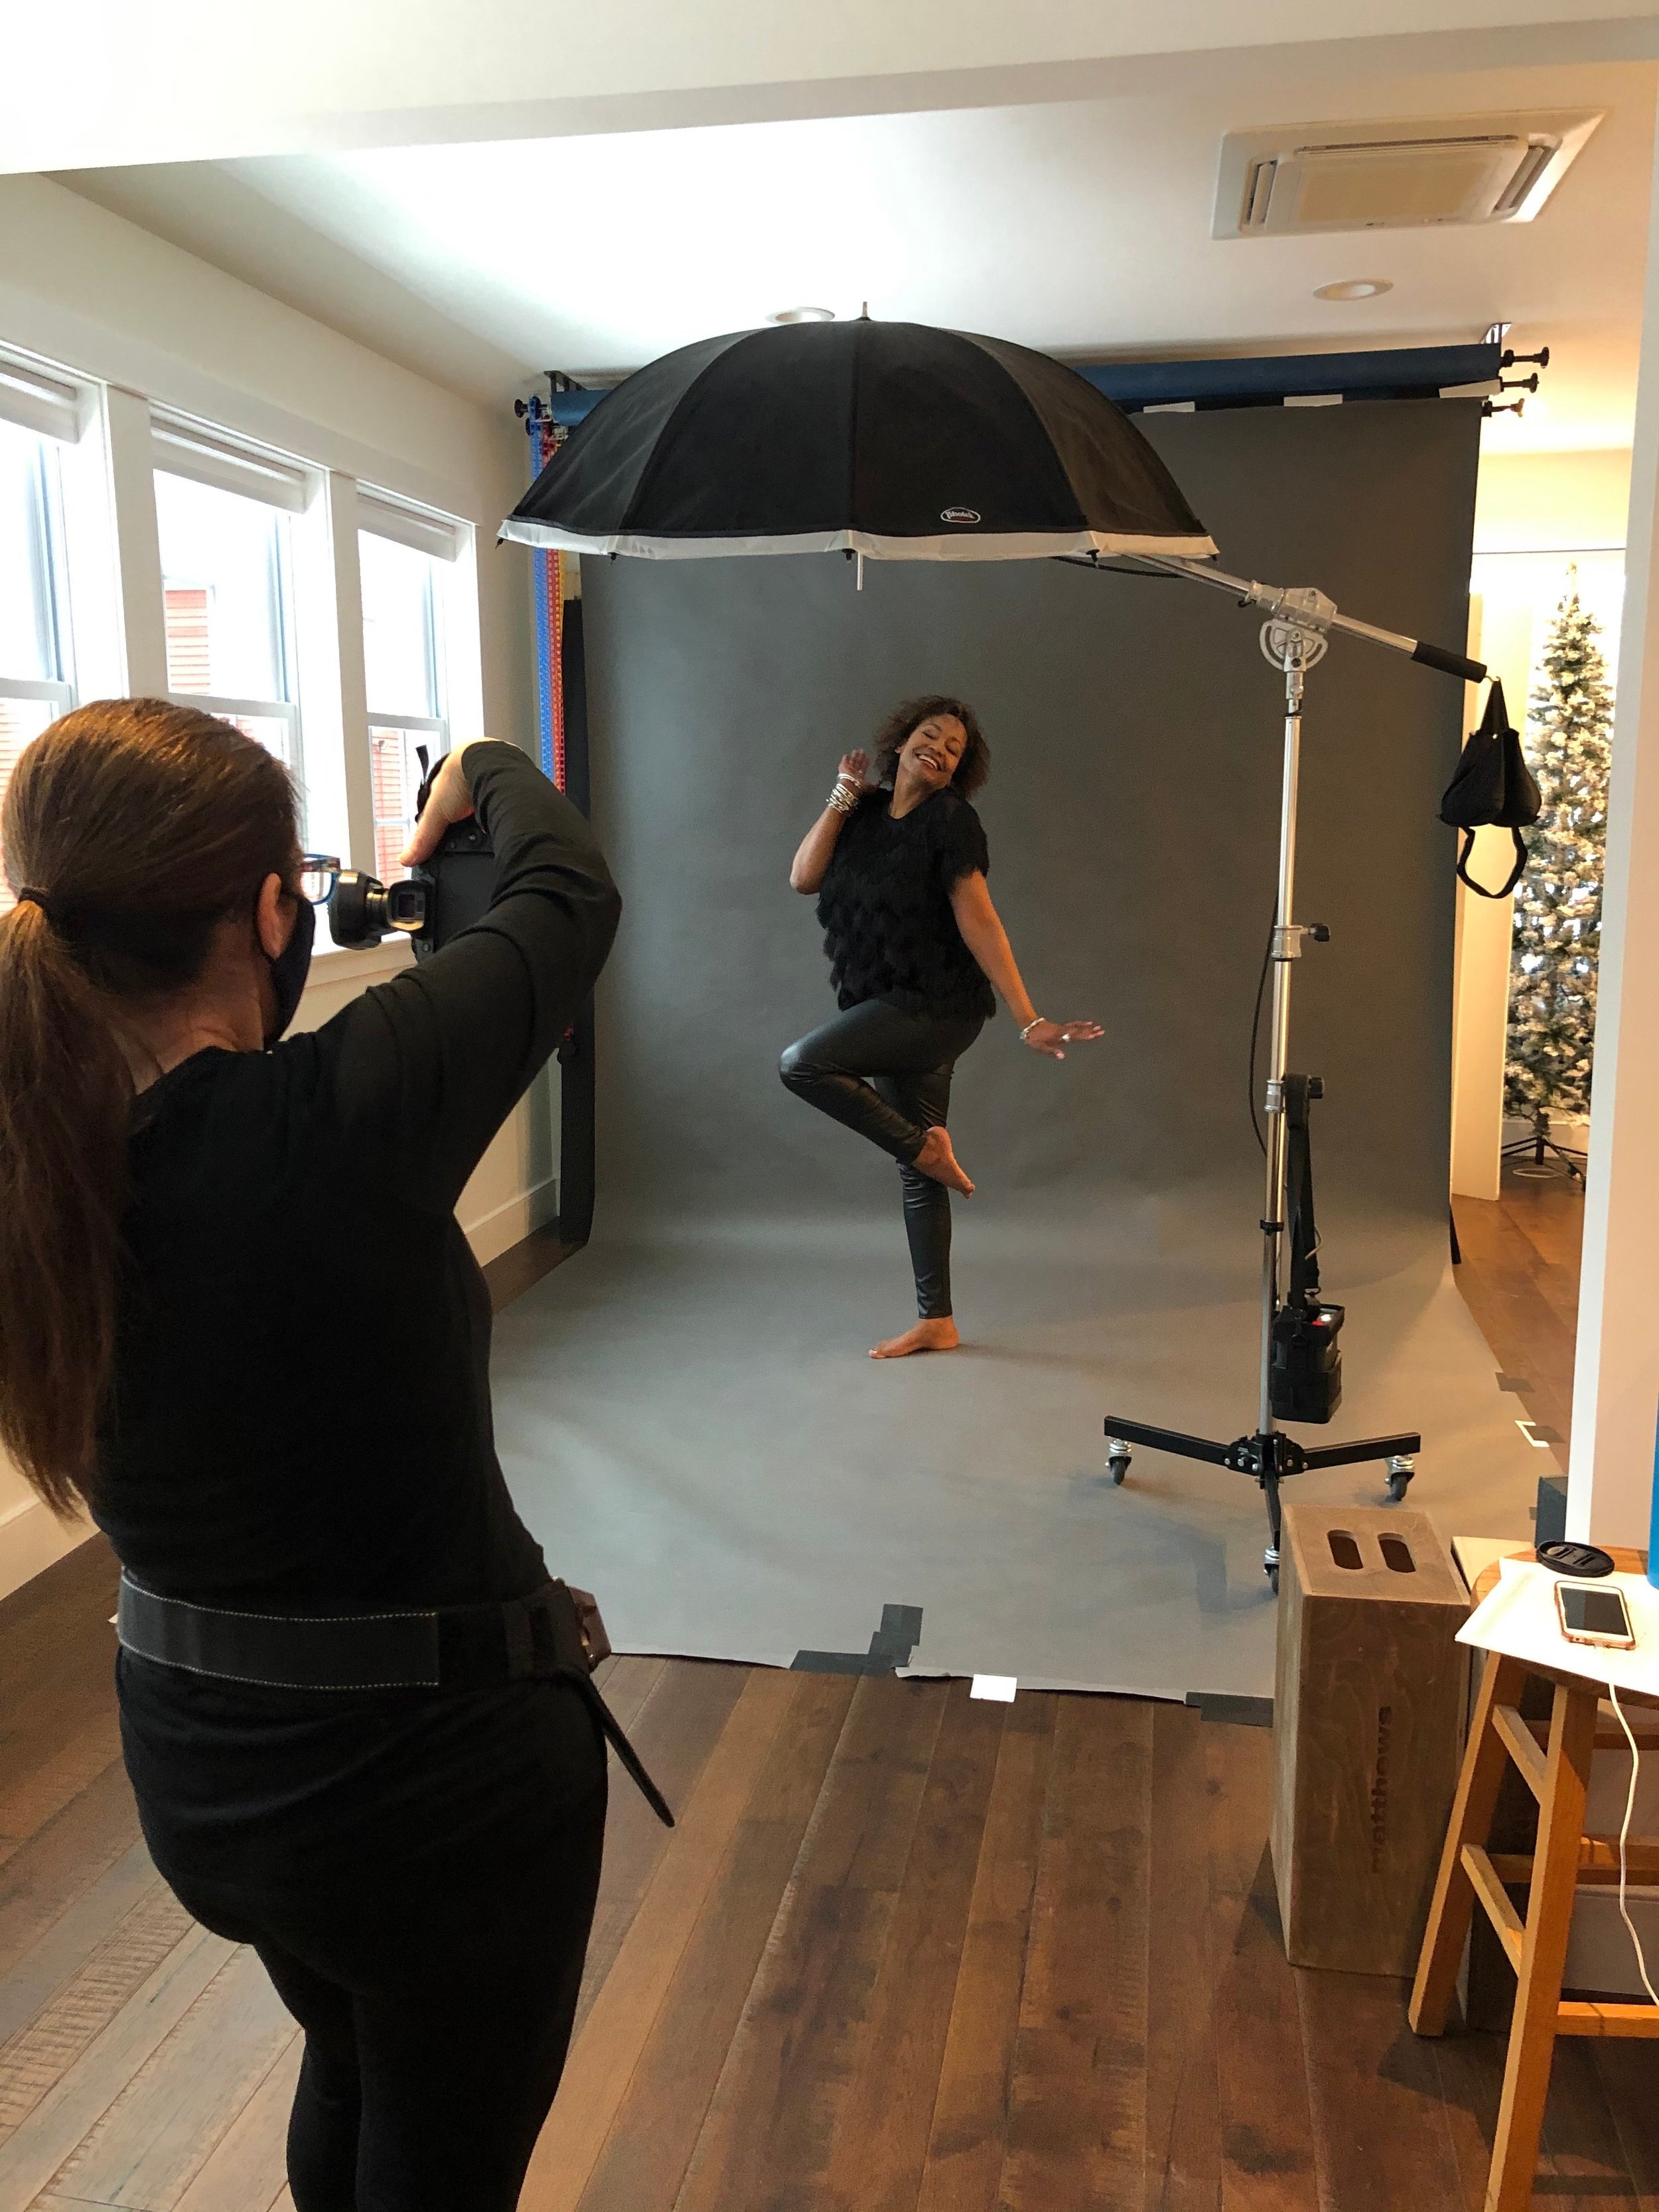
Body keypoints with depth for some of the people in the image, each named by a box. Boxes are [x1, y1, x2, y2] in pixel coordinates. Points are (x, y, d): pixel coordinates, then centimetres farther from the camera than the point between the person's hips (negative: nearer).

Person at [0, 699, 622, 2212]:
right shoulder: (335, 1119, -30)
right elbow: (574, 897, -14)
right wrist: (485, 771, 4)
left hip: (195, 1773, 6)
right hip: (440, 1775, -6)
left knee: (352, 2081, 35)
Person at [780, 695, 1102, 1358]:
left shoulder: (949, 820, -9)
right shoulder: (866, 813, 9)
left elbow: (979, 923, -15)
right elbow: (804, 878, -3)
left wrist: (1029, 1020, -21)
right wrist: (843, 795, -2)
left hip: (934, 1008, -7)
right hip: (889, 1011, 7)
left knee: (802, 1064, -23)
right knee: (916, 1173, 10)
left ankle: (925, 1146, -6)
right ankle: (937, 1323, 19)